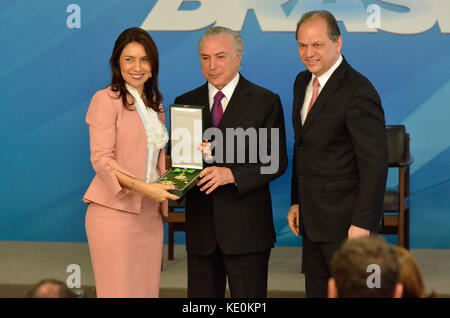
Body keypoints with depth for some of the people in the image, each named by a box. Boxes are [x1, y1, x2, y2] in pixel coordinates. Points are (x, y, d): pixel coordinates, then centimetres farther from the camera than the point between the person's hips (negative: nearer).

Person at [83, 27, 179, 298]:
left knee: (148, 288, 4)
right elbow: (101, 159, -12)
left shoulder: (154, 103, 17)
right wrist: (142, 187, -23)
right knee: (119, 291, -7)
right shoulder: (106, 100, -4)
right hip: (116, 212, -6)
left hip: (150, 214, 7)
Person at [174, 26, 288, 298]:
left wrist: (232, 174, -19)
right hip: (201, 227, 4)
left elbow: (277, 161, -5)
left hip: (246, 227, -3)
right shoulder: (186, 103, 11)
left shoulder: (265, 102, 0)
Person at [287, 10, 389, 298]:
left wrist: (362, 223, -20)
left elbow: (374, 163, -19)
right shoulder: (303, 83, 10)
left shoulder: (358, 91, -17)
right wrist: (296, 202, 15)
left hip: (346, 222, -8)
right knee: (317, 291, 12)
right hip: (312, 220, 8)